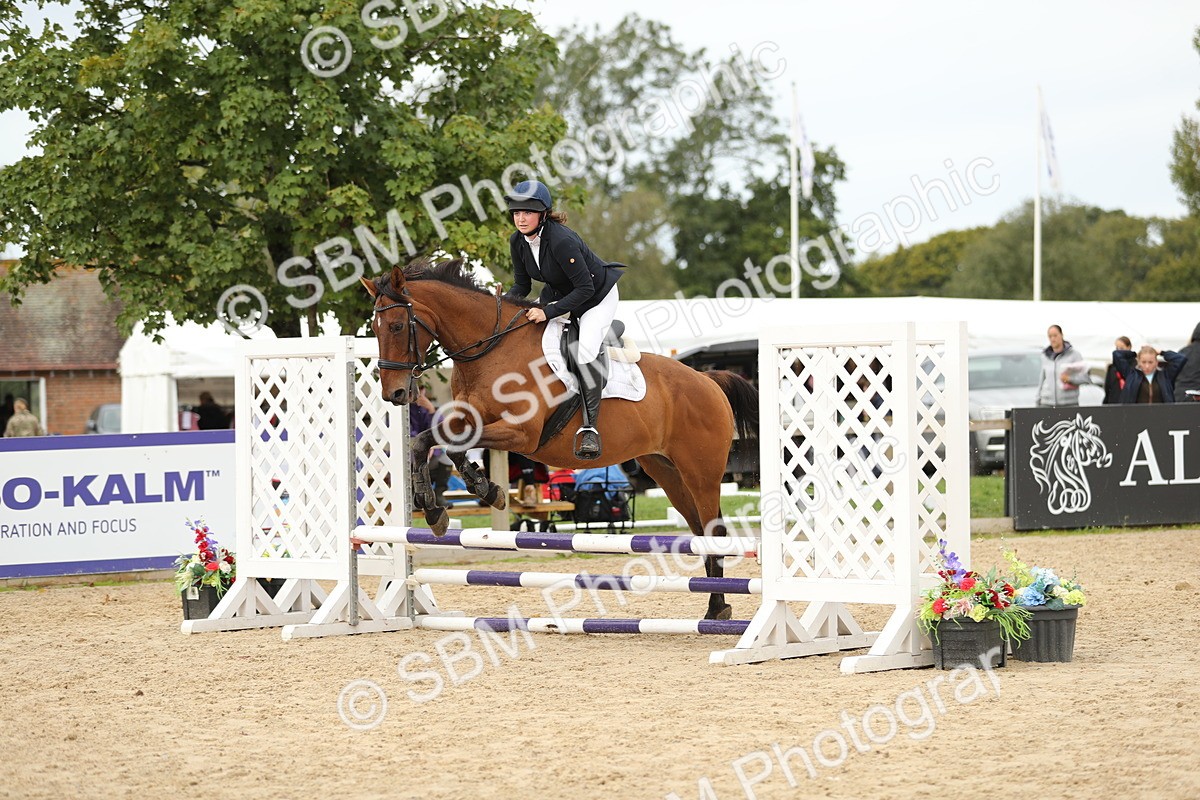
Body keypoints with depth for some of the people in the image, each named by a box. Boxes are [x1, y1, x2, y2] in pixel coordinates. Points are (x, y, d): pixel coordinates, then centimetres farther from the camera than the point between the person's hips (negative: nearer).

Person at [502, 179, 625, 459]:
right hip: (559, 293, 8)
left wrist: (549, 312, -36)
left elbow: (585, 289, -31)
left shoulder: (561, 240, -35)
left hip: (598, 296, -8)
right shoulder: (518, 241, -11)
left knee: (585, 352, -28)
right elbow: (522, 285, -1)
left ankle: (589, 426, -20)